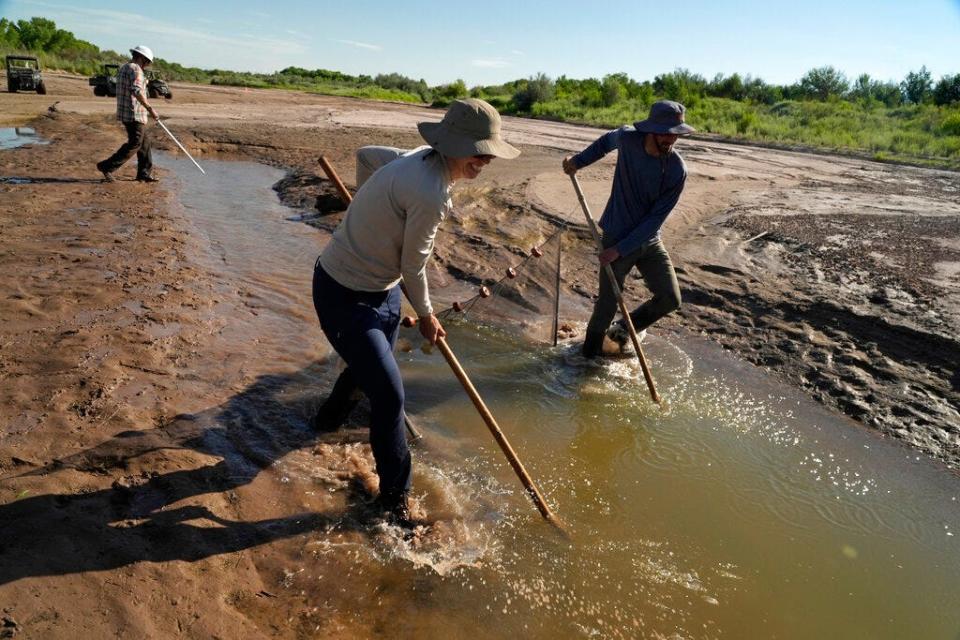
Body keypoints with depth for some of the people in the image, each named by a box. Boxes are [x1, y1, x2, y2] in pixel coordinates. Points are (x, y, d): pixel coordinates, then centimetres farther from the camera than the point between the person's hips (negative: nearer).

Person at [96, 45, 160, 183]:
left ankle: (144, 173, 17)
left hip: (125, 113, 10)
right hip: (135, 114, -10)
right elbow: (137, 91, -26)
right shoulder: (135, 69, -13)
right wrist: (150, 109, -28)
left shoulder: (123, 68, 19)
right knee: (134, 144, -4)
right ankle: (106, 167, -4)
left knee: (144, 142, 14)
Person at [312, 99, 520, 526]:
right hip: (346, 298, -10)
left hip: (381, 287, 10)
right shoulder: (431, 195, -31)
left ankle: (330, 418, 61)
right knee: (389, 395, -8)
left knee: (371, 365, 29)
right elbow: (413, 268, -19)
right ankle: (394, 499, 12)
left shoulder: (423, 158, -4)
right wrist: (426, 316, 1)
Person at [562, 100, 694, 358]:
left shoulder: (677, 170, -16)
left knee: (670, 300, -1)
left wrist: (621, 249, -19)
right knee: (607, 306, 0)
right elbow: (606, 141, 14)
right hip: (616, 237, -2)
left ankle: (623, 329, 24)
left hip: (649, 241, 2)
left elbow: (656, 218, -15)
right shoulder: (627, 138, -13)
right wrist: (578, 161, 6)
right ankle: (589, 355, 24)